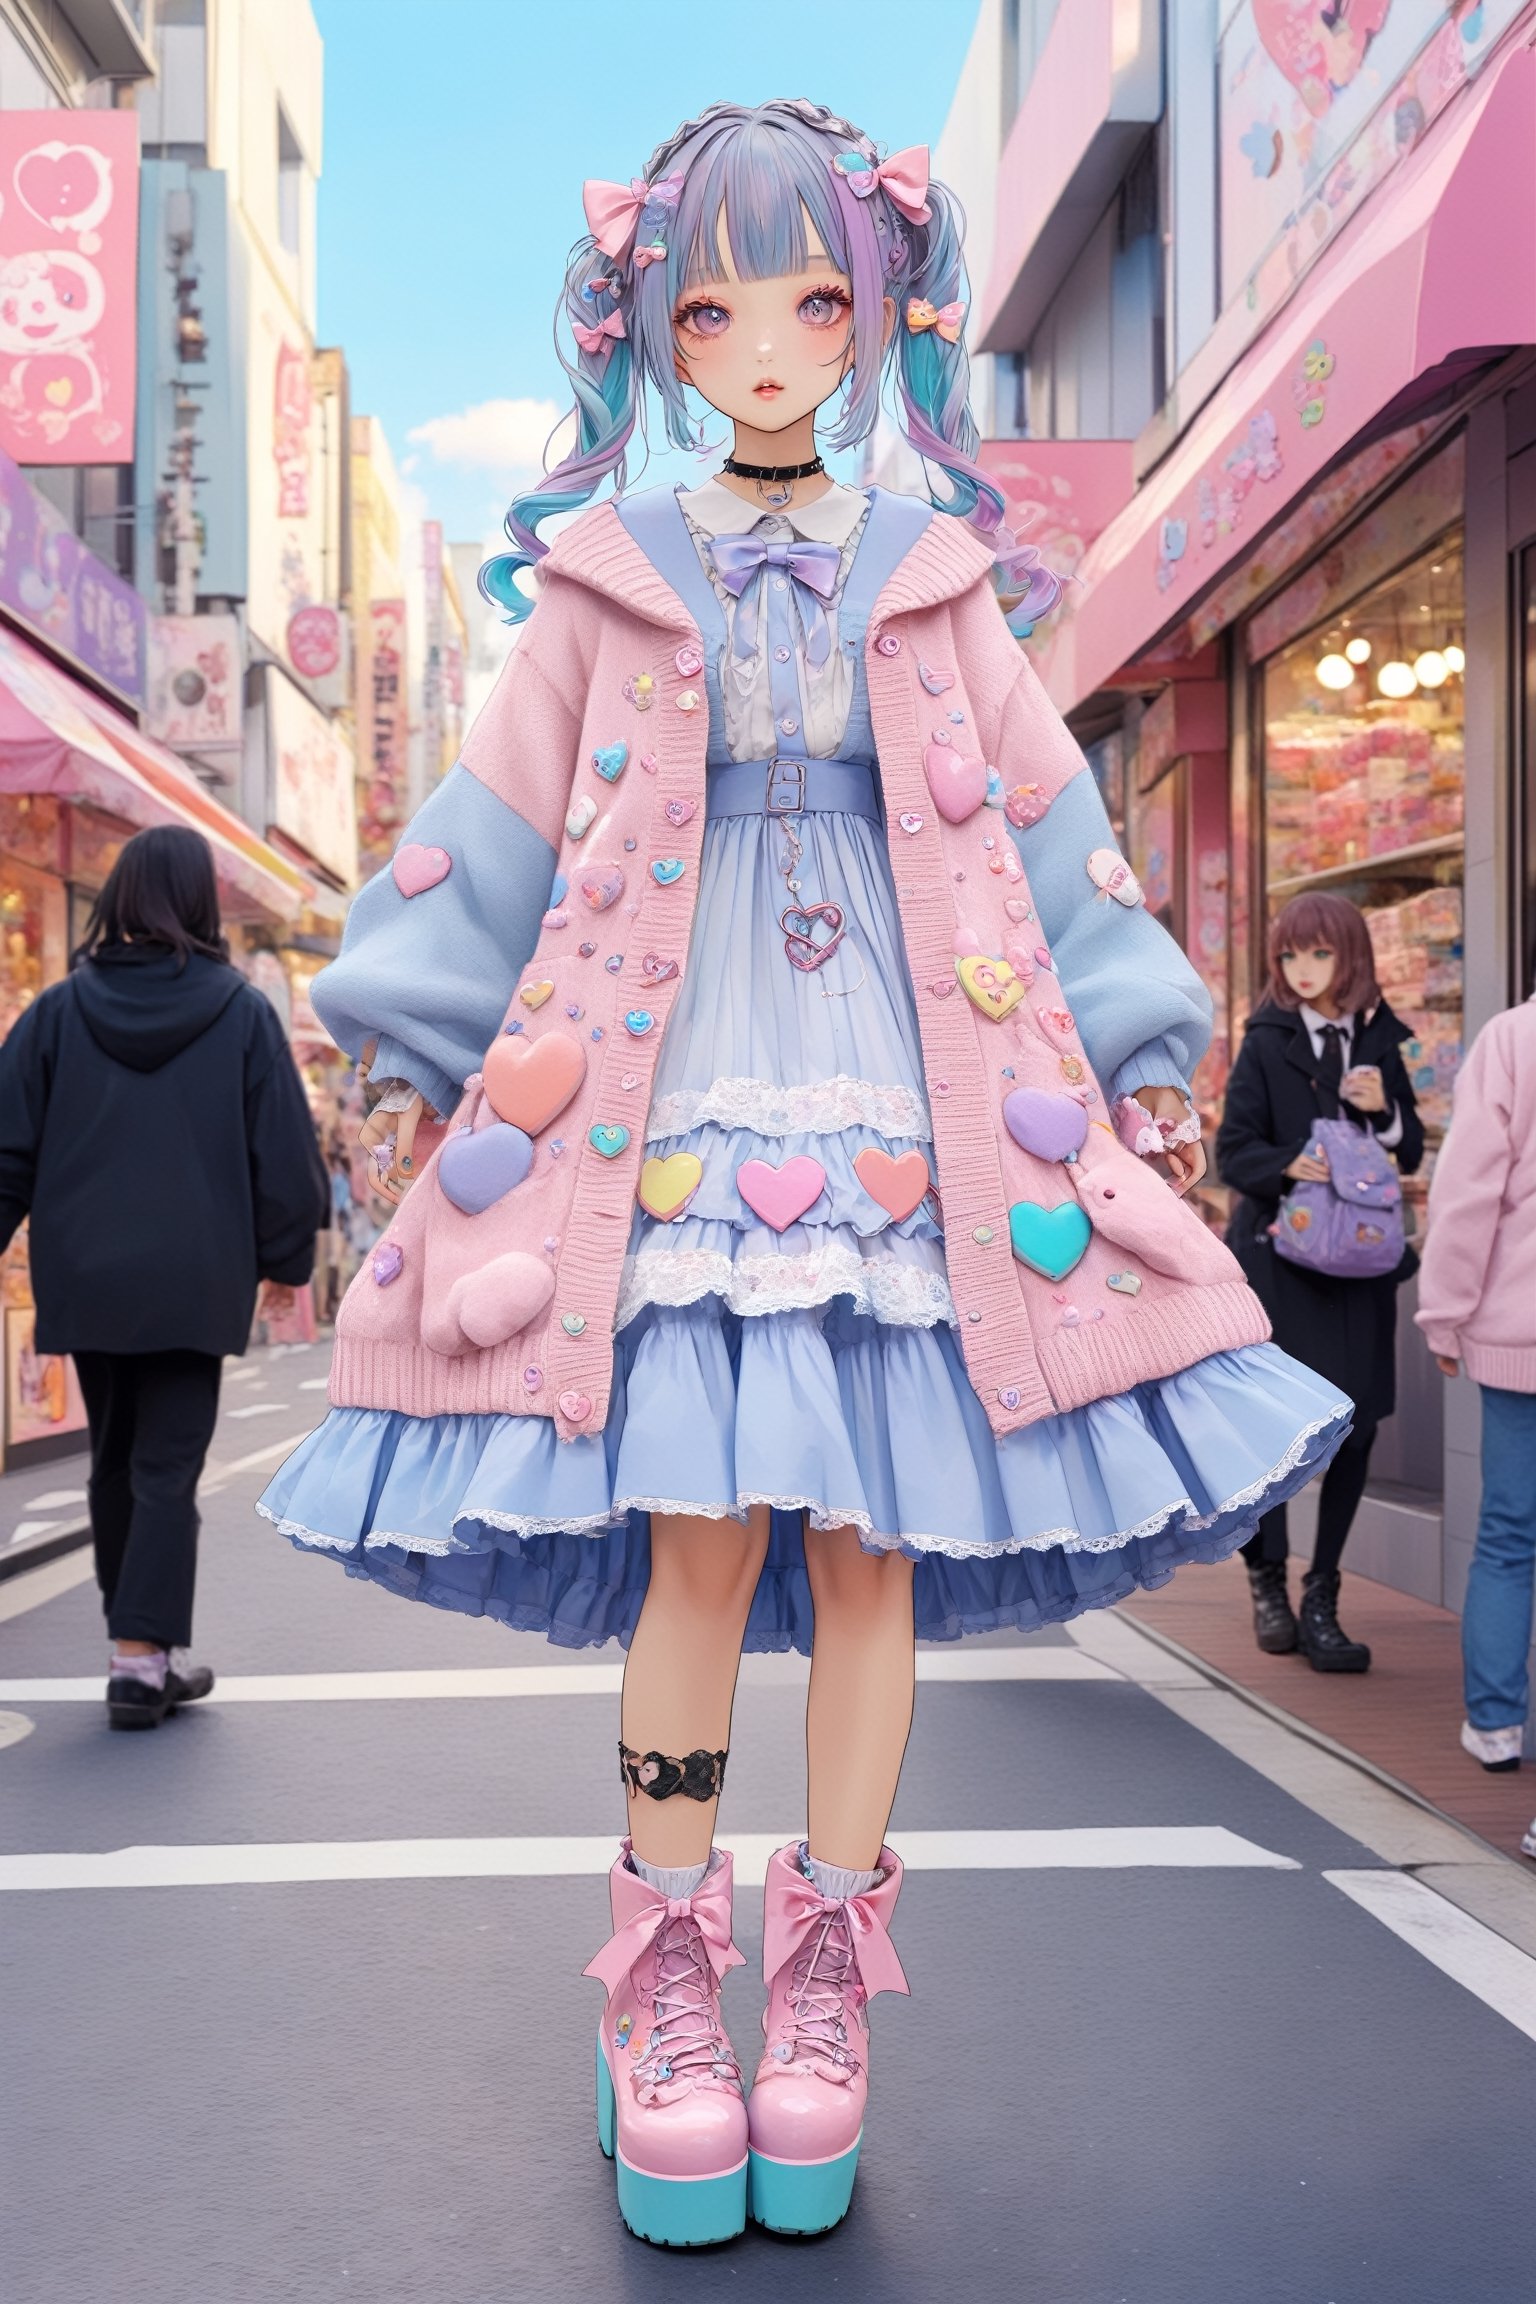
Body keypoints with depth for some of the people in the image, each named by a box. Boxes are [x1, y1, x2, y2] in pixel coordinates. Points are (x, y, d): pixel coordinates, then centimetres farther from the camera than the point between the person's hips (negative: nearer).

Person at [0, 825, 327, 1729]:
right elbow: (284, 1147, -2)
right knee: (168, 1469, 2)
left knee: (115, 1461, 16)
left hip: (85, 1278, 3)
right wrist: (286, 1257, 9)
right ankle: (145, 1660, -3)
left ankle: (139, 1645, 27)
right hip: (192, 1281, -2)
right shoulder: (242, 1011, -4)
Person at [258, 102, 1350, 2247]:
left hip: (908, 1109, 1)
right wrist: (425, 1061, 6)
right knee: (697, 1544, -6)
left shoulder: (937, 582, 13)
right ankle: (667, 1982, 12)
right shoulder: (612, 583, 10)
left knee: (869, 1548, 0)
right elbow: (493, 830, 10)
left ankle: (823, 1986, 16)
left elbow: (1048, 830, 13)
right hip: (671, 1103, -1)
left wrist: (1132, 1066, 8)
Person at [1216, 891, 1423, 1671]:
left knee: (1356, 1425, 2)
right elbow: (1234, 1149, -5)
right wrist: (1288, 1164, -24)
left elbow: (1412, 1153, 14)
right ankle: (1268, 1580, 21)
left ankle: (1321, 1600, 16)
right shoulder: (1267, 1042, -1)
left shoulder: (1377, 1041, 9)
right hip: (1280, 1253, -3)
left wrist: (1384, 1110, -6)